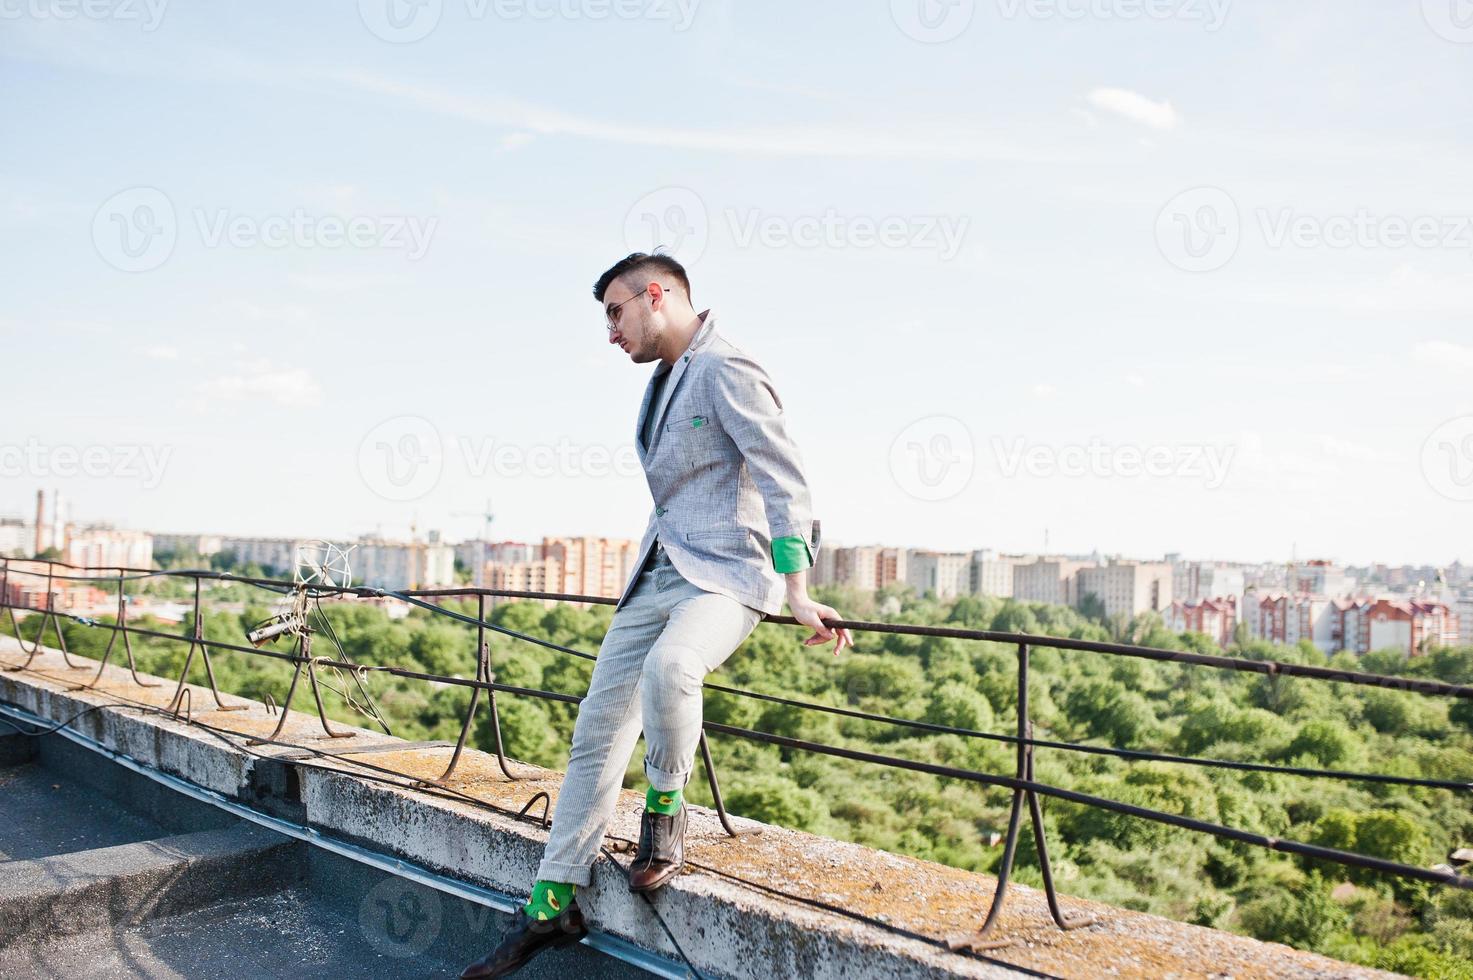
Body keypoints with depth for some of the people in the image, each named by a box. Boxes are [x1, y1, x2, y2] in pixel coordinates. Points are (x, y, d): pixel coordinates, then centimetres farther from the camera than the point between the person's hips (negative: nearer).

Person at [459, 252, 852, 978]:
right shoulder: (664, 381, 18)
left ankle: (665, 812, -10)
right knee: (597, 733, 4)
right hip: (658, 572, 8)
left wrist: (796, 593, -21)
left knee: (668, 667, -38)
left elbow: (784, 480, -16)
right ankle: (552, 905, 13)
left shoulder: (726, 372, -10)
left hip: (725, 576, -8)